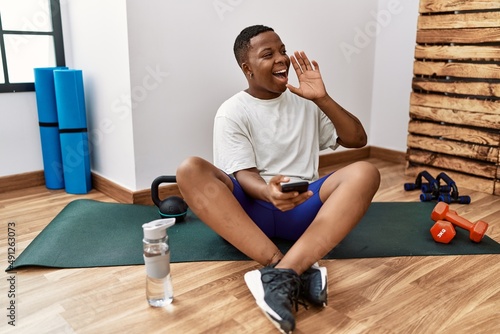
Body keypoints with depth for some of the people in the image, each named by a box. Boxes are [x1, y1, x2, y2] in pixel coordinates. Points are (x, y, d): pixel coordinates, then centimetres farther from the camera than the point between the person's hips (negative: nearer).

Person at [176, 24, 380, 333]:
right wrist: (268, 192, -33)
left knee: (365, 173, -24)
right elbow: (243, 175, -9)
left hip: (302, 207, 2)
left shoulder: (306, 101, 13)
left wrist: (322, 98, -5)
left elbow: (357, 139, 9)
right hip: (251, 207, -2)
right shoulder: (232, 112, 2)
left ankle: (282, 275, -41)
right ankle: (299, 273, -39)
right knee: (190, 171, -29)